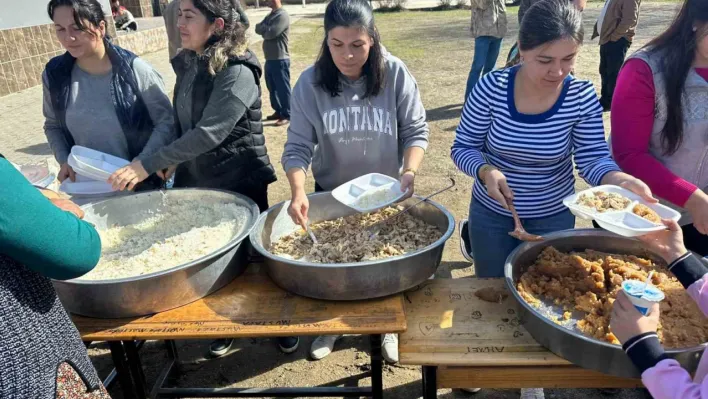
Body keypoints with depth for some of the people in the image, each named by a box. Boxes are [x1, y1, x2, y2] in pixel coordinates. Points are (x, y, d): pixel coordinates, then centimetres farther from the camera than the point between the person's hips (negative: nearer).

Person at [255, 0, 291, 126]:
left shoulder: (282, 15, -13)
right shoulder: (270, 15, 15)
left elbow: (271, 33, -20)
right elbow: (258, 29, 8)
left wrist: (263, 29, -1)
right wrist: (266, 29, -10)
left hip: (280, 60, -9)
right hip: (269, 59, 9)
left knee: (282, 88, -1)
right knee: (272, 88, 16)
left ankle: (286, 115, 7)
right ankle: (278, 111, 28)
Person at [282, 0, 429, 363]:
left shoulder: (395, 74, -17)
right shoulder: (310, 83, -16)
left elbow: (415, 131, -11)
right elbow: (298, 147, -16)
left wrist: (410, 171, -29)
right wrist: (298, 193, -33)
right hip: (331, 194, 1)